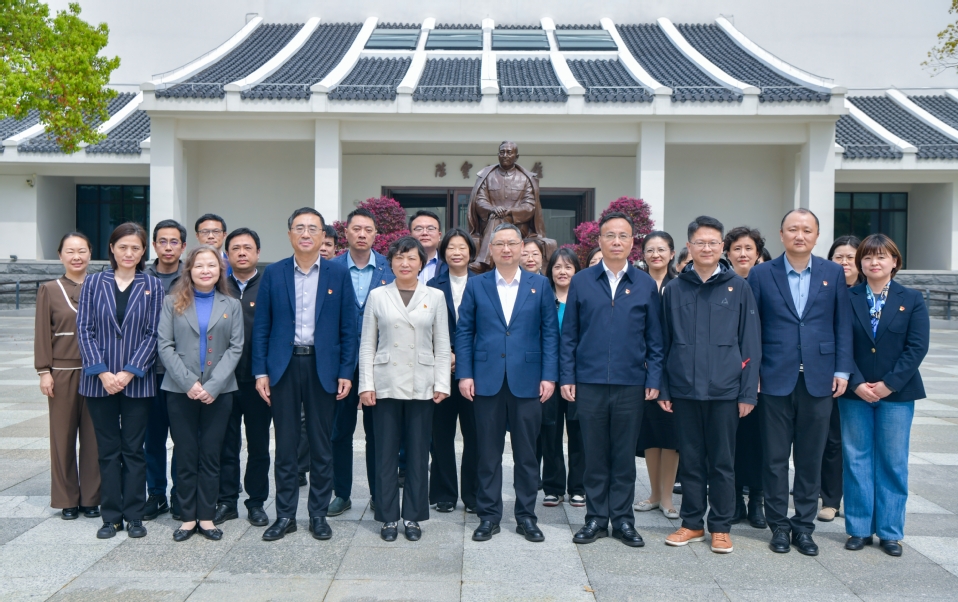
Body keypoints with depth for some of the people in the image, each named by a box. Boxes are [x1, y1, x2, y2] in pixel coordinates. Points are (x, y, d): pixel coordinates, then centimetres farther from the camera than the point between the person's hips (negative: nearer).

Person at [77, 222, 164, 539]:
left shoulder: (152, 285, 2)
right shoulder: (94, 282, 3)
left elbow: (153, 334, -2)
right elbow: (84, 329, 0)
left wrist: (128, 373, -11)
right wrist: (102, 372, -10)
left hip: (137, 381, -1)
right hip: (100, 381, 1)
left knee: (134, 449, 5)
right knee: (107, 450, 8)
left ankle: (134, 515, 14)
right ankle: (111, 516, 16)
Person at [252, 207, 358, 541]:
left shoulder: (339, 274, 2)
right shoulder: (273, 273, 4)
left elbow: (348, 328, 2)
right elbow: (261, 326, 4)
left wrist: (346, 372, -4)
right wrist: (260, 371, -2)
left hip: (323, 368, 0)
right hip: (283, 367, 1)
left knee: (322, 446, 7)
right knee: (285, 445, 6)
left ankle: (319, 514, 19)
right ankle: (285, 514, 17)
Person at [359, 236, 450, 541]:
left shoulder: (435, 297, 6)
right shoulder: (377, 296, 5)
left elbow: (442, 345, 6)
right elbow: (367, 344, 5)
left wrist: (441, 384, -2)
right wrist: (366, 384, -2)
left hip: (421, 387, 0)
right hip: (386, 385, 0)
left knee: (418, 453, 6)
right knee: (386, 453, 4)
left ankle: (413, 516, 17)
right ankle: (388, 516, 15)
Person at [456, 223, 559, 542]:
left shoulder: (539, 284, 6)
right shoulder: (476, 285, 6)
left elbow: (550, 332, 4)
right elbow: (464, 332, 4)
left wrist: (549, 376, -4)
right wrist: (464, 375, -4)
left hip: (527, 381, 0)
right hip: (487, 380, 0)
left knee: (526, 452, 7)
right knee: (488, 452, 6)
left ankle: (526, 516, 19)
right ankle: (488, 516, 17)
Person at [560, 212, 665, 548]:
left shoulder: (645, 284, 6)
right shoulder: (581, 282, 5)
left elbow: (654, 338, 6)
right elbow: (569, 335, 5)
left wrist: (654, 379, -2)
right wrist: (567, 377, -1)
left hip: (631, 385, 0)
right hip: (589, 384, 0)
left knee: (625, 456, 8)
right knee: (595, 455, 8)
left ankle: (623, 520, 19)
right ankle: (596, 518, 19)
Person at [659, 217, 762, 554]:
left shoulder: (738, 287, 2)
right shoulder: (674, 289, 6)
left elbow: (750, 343, 2)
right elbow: (663, 342, 8)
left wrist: (748, 392, -3)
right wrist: (662, 388, 4)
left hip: (724, 390, -1)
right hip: (684, 390, 2)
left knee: (722, 462, 7)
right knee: (691, 460, 10)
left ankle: (720, 527, 18)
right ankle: (692, 523, 22)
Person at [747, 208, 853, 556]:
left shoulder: (833, 274, 6)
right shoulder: (761, 274, 2)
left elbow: (843, 325, 6)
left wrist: (842, 370, -1)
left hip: (819, 380, 1)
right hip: (776, 379, -1)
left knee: (811, 458, 8)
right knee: (776, 458, 5)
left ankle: (804, 525, 20)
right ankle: (779, 525, 18)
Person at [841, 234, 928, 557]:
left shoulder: (911, 300, 2)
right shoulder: (847, 298, 2)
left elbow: (917, 347, -5)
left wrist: (889, 384, -13)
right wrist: (857, 384, -13)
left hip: (896, 393, 0)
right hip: (855, 393, 1)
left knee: (893, 462, 5)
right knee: (856, 460, 5)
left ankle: (890, 532, 15)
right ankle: (859, 529, 14)